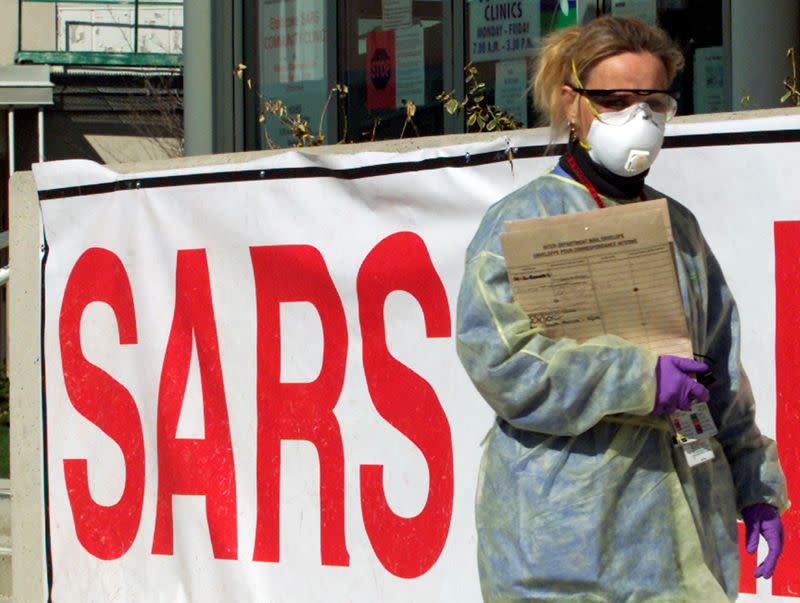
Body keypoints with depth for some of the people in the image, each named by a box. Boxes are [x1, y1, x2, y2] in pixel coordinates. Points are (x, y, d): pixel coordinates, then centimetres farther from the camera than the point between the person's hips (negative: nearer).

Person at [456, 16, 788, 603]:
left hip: (682, 513, 5)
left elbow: (723, 374, 21)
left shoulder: (677, 225, 19)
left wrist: (756, 487, 16)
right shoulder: (522, 220, -1)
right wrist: (635, 379, -18)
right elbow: (495, 355, -15)